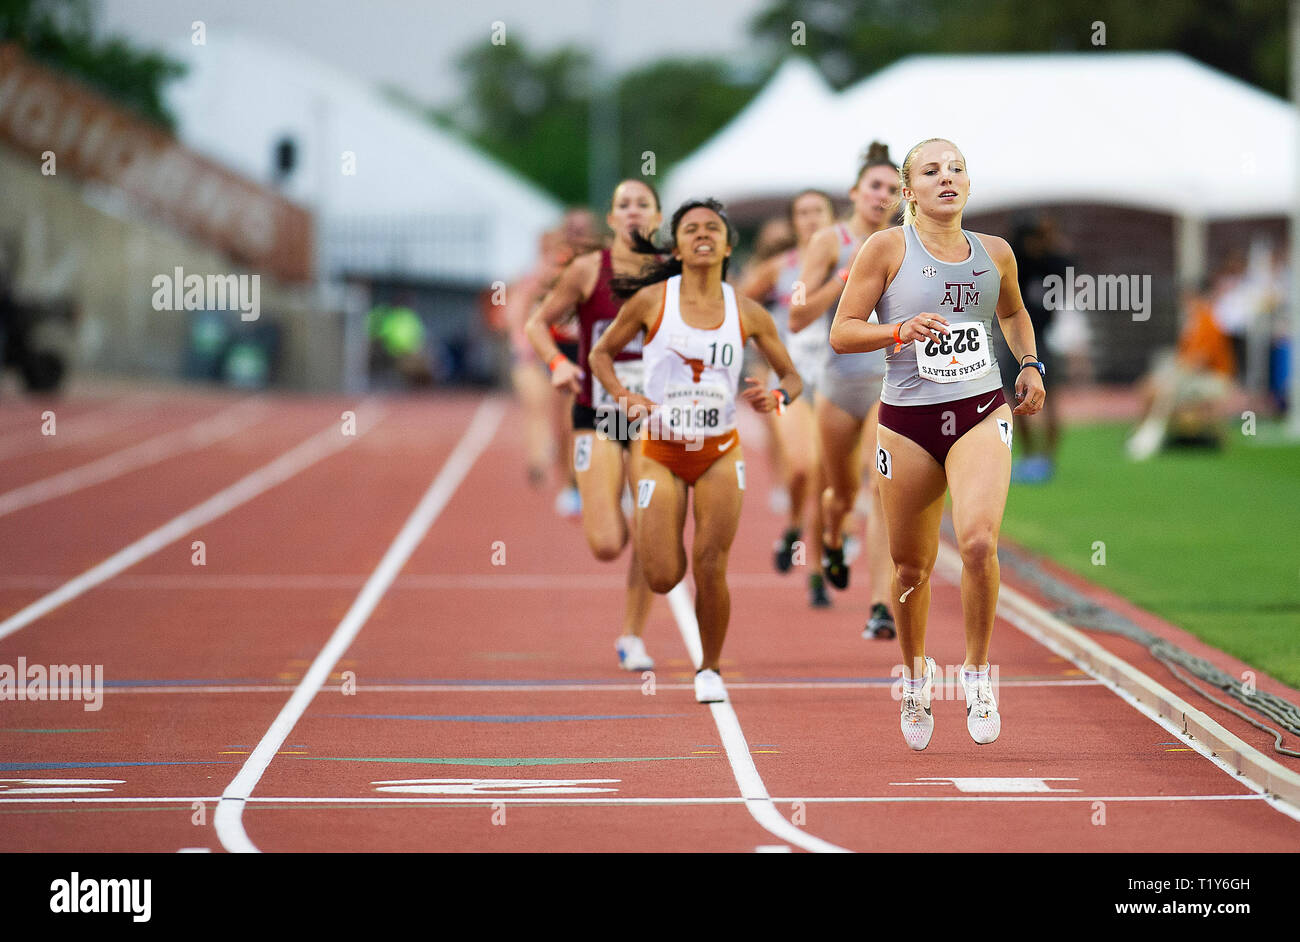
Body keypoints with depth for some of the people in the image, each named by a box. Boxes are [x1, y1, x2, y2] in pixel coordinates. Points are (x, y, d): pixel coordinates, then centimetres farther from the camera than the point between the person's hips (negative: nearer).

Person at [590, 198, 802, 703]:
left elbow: (793, 376, 8)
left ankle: (709, 669, 15)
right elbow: (601, 354, 7)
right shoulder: (651, 300, -5)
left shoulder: (747, 312, -1)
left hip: (719, 454, 1)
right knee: (663, 578, -7)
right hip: (661, 452, -1)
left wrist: (778, 397, -14)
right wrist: (625, 397, -10)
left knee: (710, 570, -7)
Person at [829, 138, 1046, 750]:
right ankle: (916, 671, 35)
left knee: (979, 541, -22)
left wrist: (1030, 364, 13)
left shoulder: (995, 253, 8)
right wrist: (901, 330, -20)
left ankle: (978, 672, -3)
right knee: (911, 566, 8)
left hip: (981, 413, 1)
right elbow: (841, 333, -5)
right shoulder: (886, 249, -3)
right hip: (907, 420, -1)